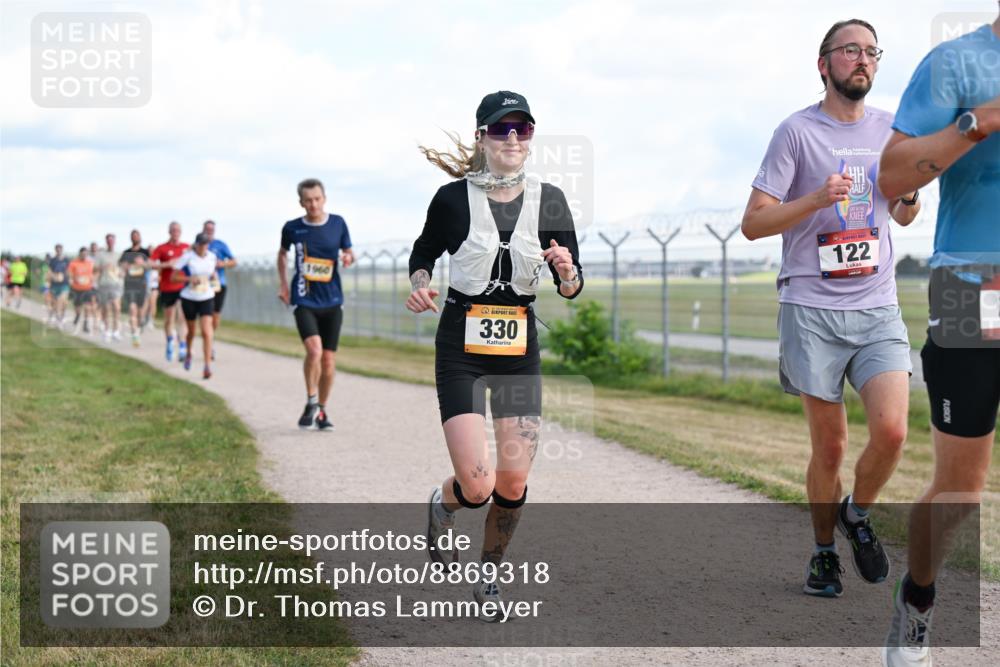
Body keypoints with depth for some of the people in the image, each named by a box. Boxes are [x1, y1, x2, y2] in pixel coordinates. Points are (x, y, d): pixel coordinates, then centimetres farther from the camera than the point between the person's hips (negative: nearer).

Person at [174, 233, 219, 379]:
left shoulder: (212, 256, 0)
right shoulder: (187, 257, -11)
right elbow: (173, 277, -10)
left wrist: (213, 276, -2)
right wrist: (190, 278, -23)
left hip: (206, 298, 1)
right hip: (189, 298, -1)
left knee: (206, 332, -14)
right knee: (191, 331, 15)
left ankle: (207, 366, -15)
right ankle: (189, 353, 47)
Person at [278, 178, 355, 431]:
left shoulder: (338, 223, 0)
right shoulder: (292, 228, -2)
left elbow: (348, 252, 11)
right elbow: (282, 253, 17)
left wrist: (348, 258, -12)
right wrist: (283, 283, 11)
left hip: (332, 301, 2)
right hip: (304, 301, -2)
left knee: (329, 360, 5)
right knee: (314, 350, -23)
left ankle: (322, 411, 22)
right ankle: (311, 403, -4)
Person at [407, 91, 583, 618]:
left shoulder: (548, 201, 0)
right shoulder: (454, 198, -7)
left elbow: (572, 289, 3)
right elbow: (423, 255, 10)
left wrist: (567, 272, -19)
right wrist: (420, 286, -11)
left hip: (519, 351, 3)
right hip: (462, 349, -2)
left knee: (513, 483, -1)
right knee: (477, 486, -13)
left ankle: (489, 575, 26)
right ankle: (442, 503, 26)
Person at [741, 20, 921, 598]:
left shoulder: (892, 129, 12)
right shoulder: (797, 131, -2)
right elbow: (753, 224, -5)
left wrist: (910, 195, 1)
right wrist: (816, 199, -18)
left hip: (878, 310, 3)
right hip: (812, 310, -3)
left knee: (891, 431, -14)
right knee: (830, 447, 3)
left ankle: (858, 515, 14)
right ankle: (824, 553, 23)